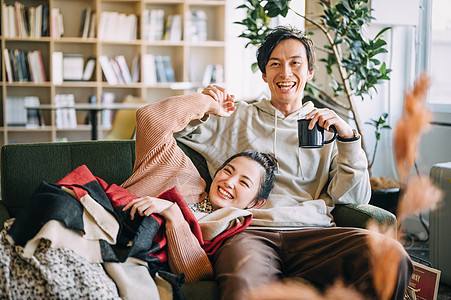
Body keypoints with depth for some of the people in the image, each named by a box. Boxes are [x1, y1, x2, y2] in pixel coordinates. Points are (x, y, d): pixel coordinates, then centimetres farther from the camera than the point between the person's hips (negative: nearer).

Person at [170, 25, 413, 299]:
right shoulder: (237, 117, 24)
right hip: (248, 231, -3)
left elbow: (356, 198, 13)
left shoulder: (327, 129, 24)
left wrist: (347, 137, 0)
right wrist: (200, 107, 3)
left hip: (312, 231, 3)